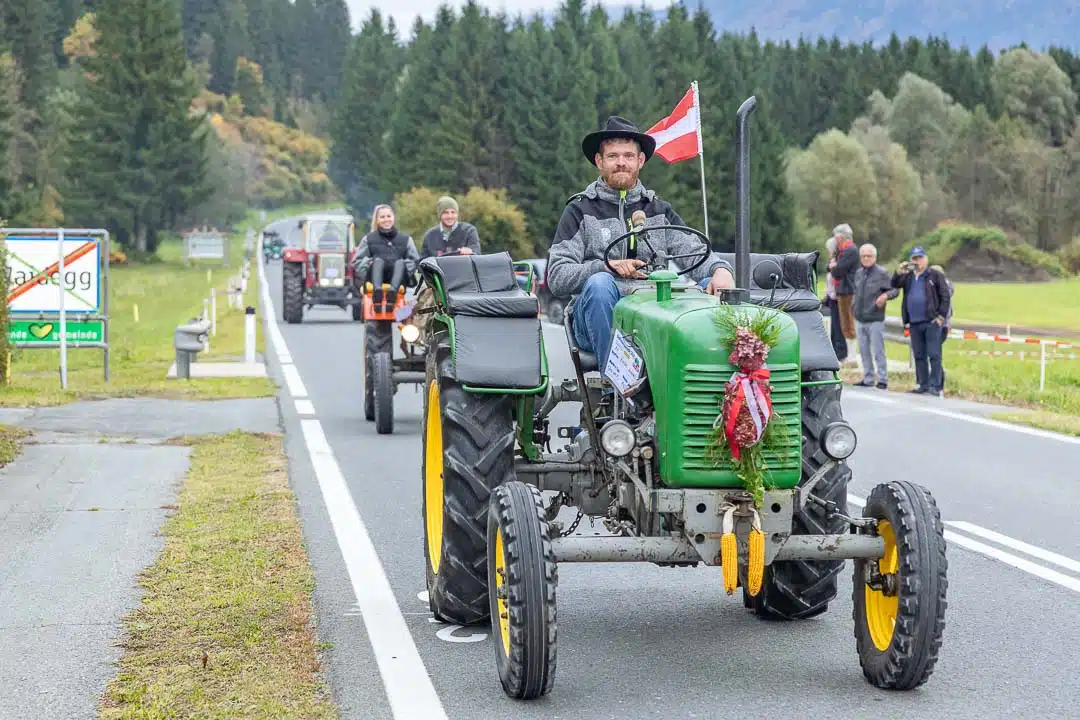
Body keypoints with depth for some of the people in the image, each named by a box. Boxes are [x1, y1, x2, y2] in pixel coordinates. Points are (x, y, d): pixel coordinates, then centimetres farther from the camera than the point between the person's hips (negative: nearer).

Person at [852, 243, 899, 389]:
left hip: (875, 320, -7)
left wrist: (886, 295, -24)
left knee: (878, 351, -6)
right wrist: (854, 307, 18)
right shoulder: (858, 273, 13)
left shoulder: (882, 273, -7)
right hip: (860, 319, 7)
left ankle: (883, 380, -2)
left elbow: (895, 289, -6)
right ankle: (868, 379, 17)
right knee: (864, 351, 10)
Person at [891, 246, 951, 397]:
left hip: (931, 322, -6)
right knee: (919, 356, 10)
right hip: (914, 323, 6)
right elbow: (894, 284, 3)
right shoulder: (908, 276, 15)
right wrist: (898, 273, -15)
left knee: (934, 355, -5)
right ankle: (922, 385, 16)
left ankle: (935, 386, -5)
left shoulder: (935, 275, 0)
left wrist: (941, 316, -10)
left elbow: (945, 296, -3)